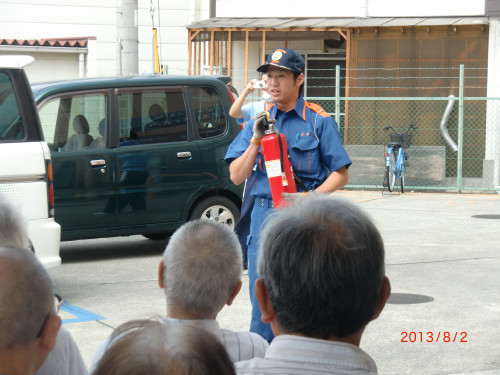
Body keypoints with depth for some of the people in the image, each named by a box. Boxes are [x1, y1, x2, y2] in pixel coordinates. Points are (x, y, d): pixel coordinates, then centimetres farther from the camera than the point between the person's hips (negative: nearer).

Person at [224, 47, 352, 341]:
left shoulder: (319, 121, 3)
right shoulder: (259, 121, 14)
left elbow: (340, 174, 1)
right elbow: (237, 176, 8)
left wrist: (311, 197, -15)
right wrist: (256, 140, -6)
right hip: (264, 214, 3)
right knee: (263, 301, 3)